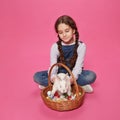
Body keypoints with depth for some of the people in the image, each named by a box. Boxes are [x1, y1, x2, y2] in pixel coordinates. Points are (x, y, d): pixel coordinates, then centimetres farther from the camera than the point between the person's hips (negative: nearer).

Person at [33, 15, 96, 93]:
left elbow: (78, 66, -20)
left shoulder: (81, 46, -14)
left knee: (91, 76, -30)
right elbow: (53, 66, -17)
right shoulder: (55, 47, -11)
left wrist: (72, 78, -41)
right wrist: (54, 77, -41)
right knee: (37, 76, -21)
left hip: (74, 75, -1)